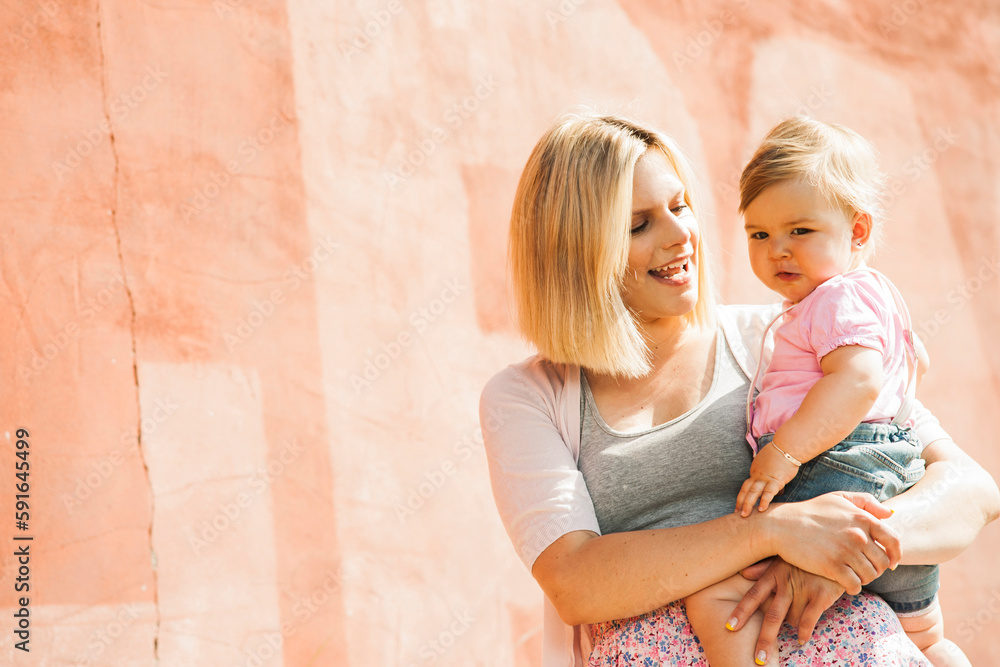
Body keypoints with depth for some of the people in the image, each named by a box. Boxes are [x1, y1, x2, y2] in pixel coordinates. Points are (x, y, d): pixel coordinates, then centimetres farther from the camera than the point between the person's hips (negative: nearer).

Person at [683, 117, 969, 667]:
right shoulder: (875, 294, 25)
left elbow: (860, 379, -27)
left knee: (712, 590, -23)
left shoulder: (840, 296, -8)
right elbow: (911, 360, 44)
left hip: (838, 475, -12)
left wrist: (786, 450, -31)